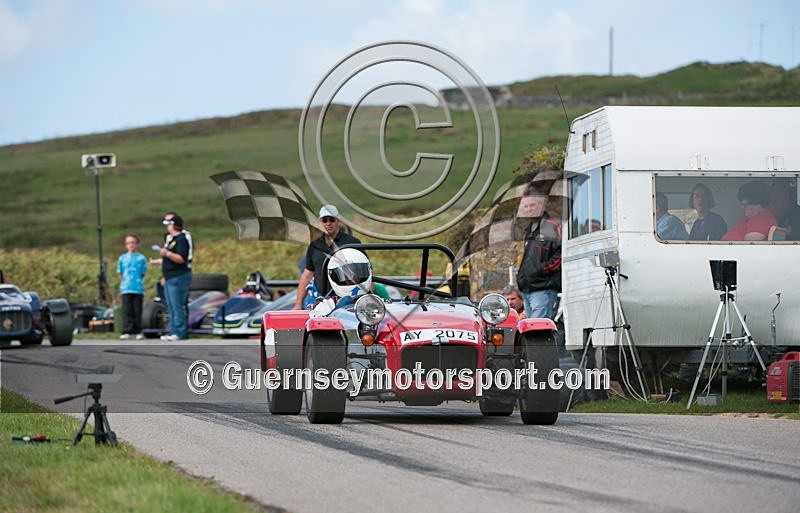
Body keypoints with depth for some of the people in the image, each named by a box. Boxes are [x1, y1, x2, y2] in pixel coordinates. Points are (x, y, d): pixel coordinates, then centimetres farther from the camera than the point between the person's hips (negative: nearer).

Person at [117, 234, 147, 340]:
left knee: (137, 311, 3)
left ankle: (137, 332, 8)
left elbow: (143, 274, 7)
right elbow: (120, 274, 12)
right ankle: (127, 331, -5)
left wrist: (139, 284, 0)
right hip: (126, 290, 0)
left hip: (138, 290, 0)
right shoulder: (122, 258, 8)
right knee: (127, 311, -4)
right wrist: (123, 285, 6)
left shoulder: (141, 258, 4)